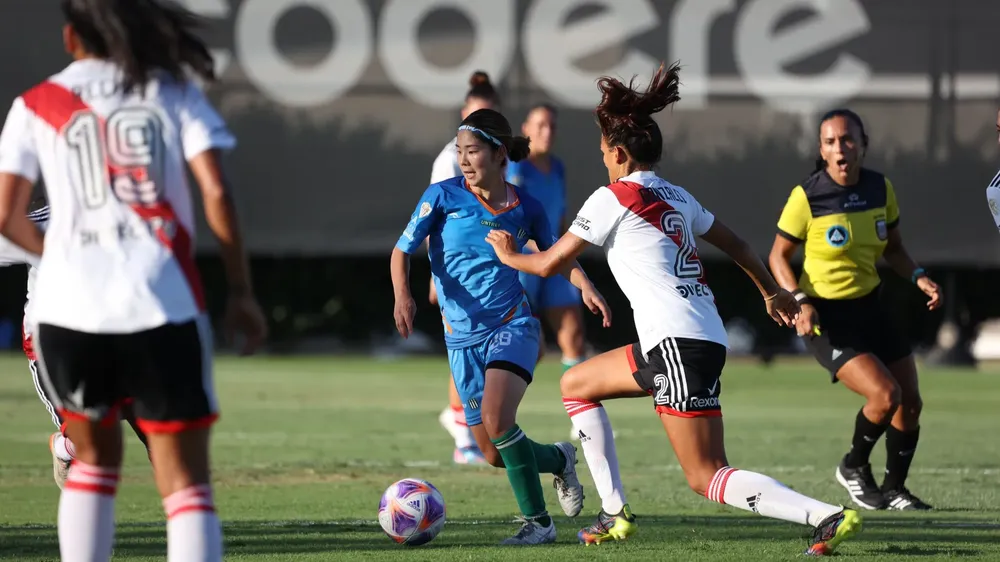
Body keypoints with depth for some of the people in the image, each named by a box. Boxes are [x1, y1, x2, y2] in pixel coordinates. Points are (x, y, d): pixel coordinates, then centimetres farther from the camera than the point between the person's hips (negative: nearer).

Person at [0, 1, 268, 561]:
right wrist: (242, 292, 4)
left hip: (70, 307, 1)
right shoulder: (174, 92, 7)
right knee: (187, 483, 0)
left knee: (95, 461, 22)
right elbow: (217, 193, -3)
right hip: (164, 306, -1)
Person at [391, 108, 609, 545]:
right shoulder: (443, 196, -6)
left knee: (497, 416, -28)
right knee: (494, 455, 2)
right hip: (463, 339, 2)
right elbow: (402, 250, -4)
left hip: (512, 326, -2)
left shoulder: (525, 208, -2)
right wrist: (403, 296, -23)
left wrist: (584, 285, -3)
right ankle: (559, 459, 35)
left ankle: (538, 522, -16)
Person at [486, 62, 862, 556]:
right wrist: (772, 293, 42)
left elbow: (549, 263, -1)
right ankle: (615, 514, 19)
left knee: (708, 478, -10)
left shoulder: (612, 199, -5)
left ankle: (829, 517, -24)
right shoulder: (677, 197, 16)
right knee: (575, 385, 24)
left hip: (677, 343, -9)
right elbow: (735, 245, 27)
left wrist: (509, 255, 20)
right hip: (704, 338, 9)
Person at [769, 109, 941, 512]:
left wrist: (918, 277, -6)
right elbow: (779, 256, -6)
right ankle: (854, 468, 6)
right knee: (884, 393, -21)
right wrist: (799, 302, -20)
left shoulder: (881, 189, -3)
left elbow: (893, 248, 12)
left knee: (910, 402, 4)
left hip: (870, 307, 6)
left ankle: (894, 489, 26)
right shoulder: (807, 197, -17)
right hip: (825, 316, -6)